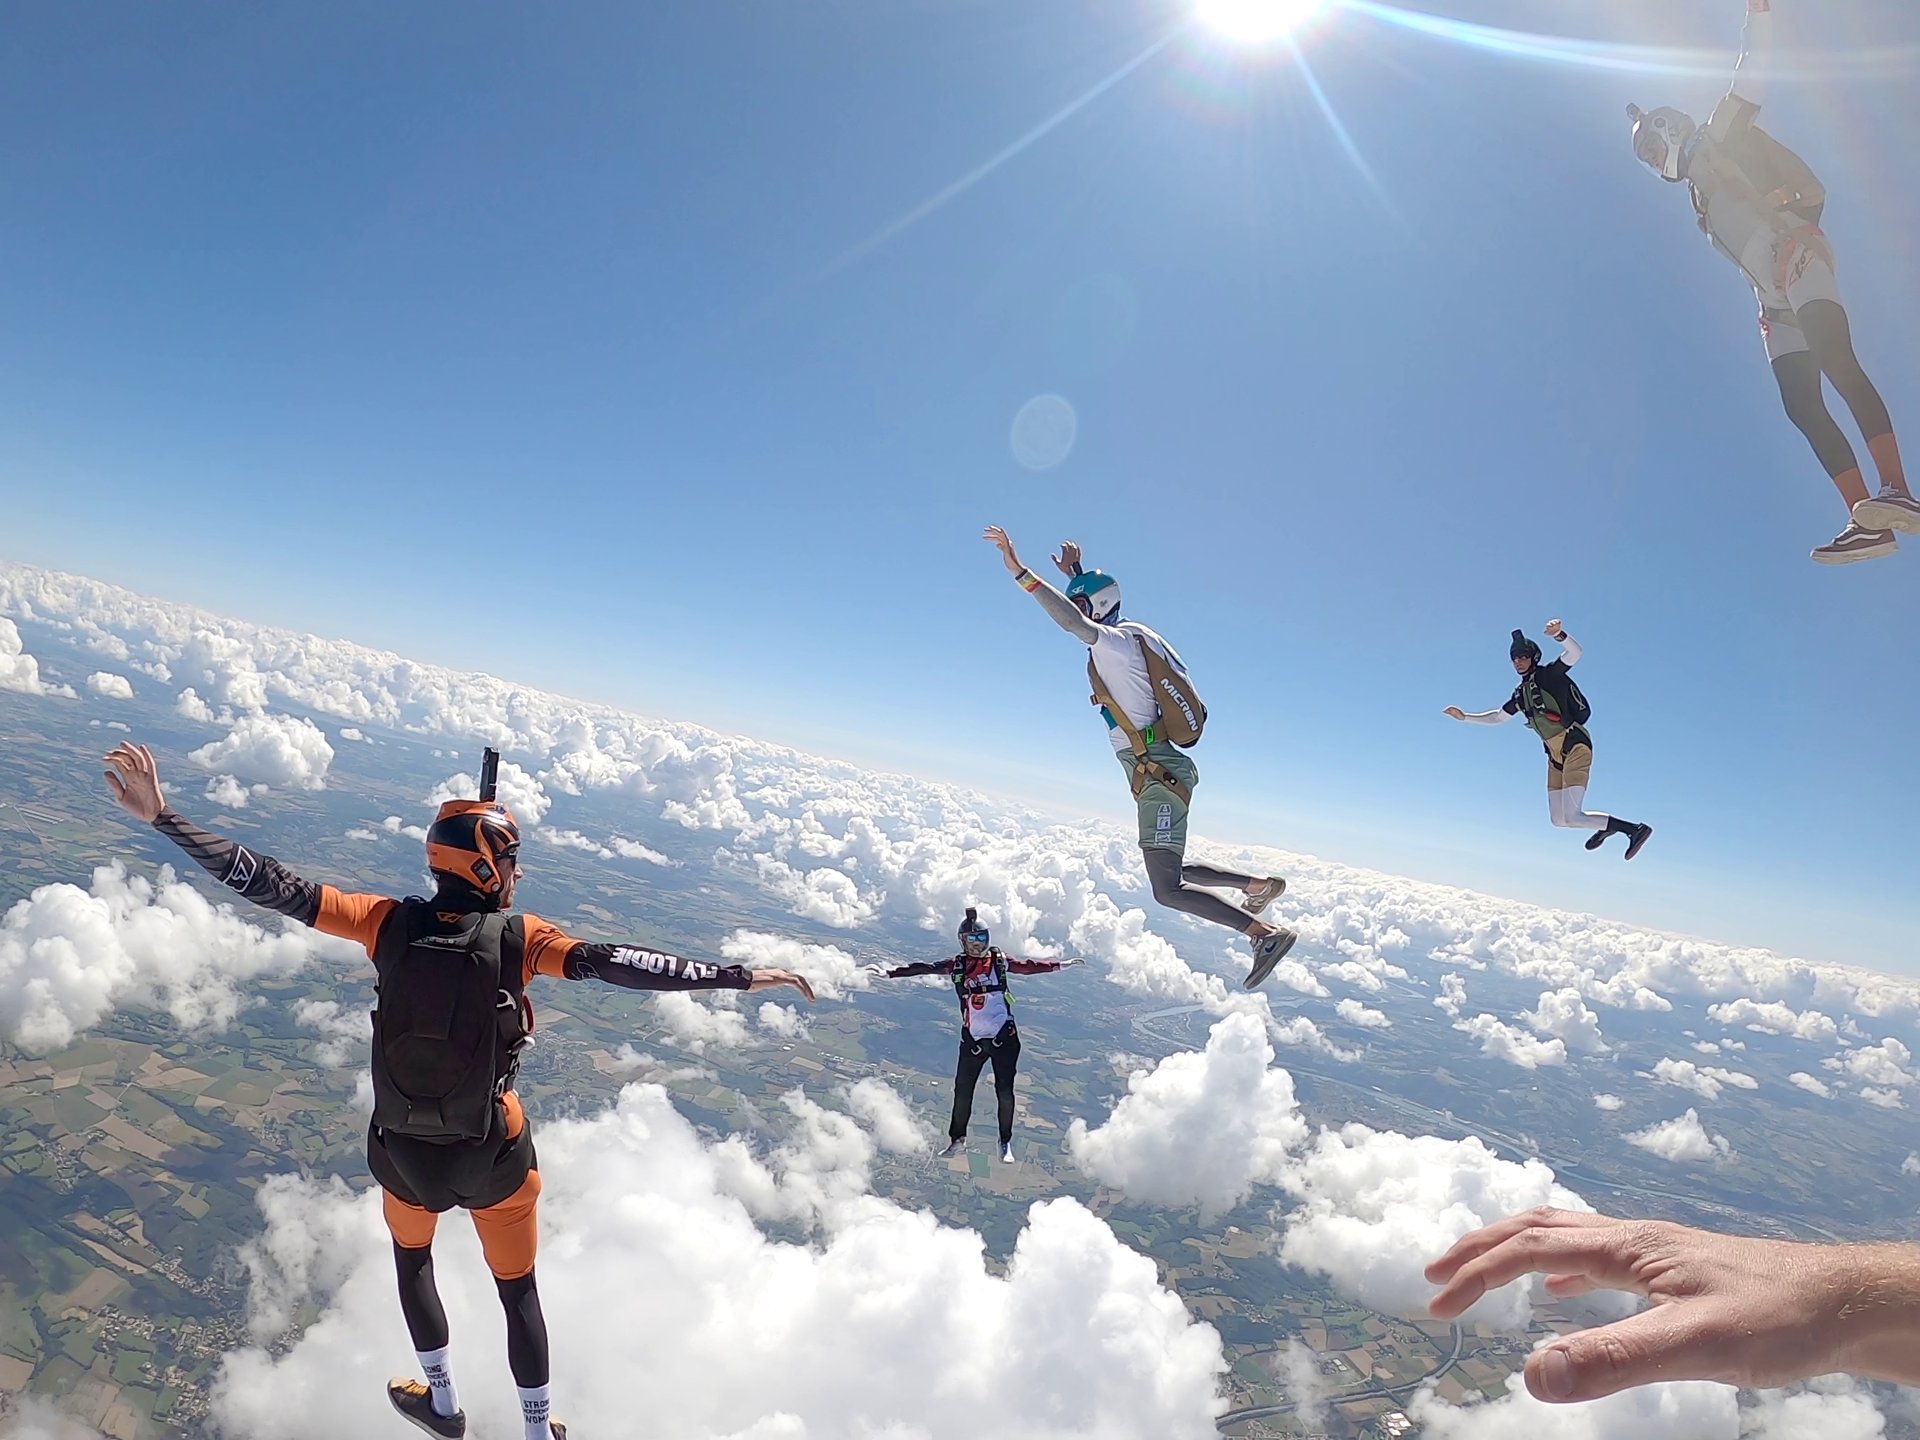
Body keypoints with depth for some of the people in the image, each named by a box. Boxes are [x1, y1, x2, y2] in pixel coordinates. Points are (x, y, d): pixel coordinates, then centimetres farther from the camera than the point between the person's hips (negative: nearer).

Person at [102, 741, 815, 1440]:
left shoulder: (391, 924, -15)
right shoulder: (517, 937, -22)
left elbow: (275, 888, -18)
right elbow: (611, 961, -33)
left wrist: (162, 816, -15)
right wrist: (740, 976, -35)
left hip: (404, 1151, 3)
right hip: (494, 1157, -2)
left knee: (411, 1257, 34)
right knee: (519, 1292, 21)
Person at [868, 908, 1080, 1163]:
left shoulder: (999, 961, 1)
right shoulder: (957, 965, 0)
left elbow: (1028, 966, -2)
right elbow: (925, 968, -9)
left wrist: (1059, 964, -10)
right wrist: (891, 972, -19)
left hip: (1004, 1036, -1)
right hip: (973, 1039, 1)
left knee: (1004, 1091, 1)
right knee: (962, 1091, 6)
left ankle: (1006, 1143, 19)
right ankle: (957, 1139, 27)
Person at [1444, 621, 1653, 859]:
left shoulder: (1548, 675, -5)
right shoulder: (1520, 693, 16)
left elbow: (1574, 653, -22)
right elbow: (1498, 717, 30)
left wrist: (1559, 634, -41)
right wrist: (1464, 717, 25)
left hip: (1575, 746, -8)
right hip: (1556, 756, 8)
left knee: (1572, 818, -18)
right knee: (1559, 820, 7)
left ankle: (1634, 829, -8)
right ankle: (1606, 827, 31)